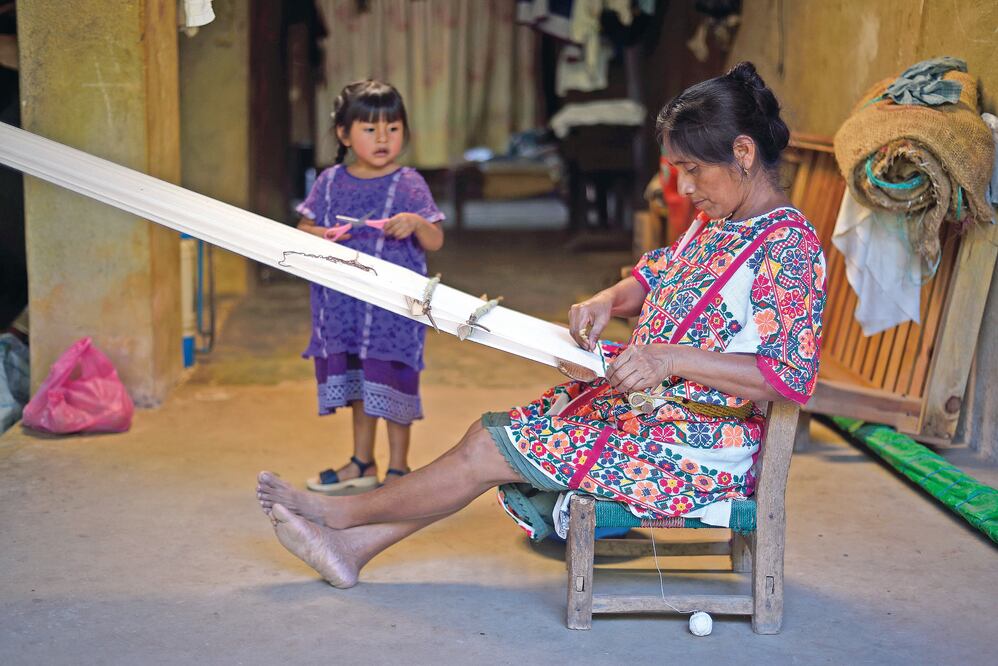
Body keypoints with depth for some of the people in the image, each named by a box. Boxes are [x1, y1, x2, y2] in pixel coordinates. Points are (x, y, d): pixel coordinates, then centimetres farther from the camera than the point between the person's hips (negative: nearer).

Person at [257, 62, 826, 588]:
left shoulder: (790, 246, -19)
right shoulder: (714, 226, 9)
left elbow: (794, 378, -27)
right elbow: (650, 279, 22)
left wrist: (672, 358, -34)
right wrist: (605, 302, -2)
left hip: (694, 452, -9)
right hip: (636, 407, 9)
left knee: (488, 452, -8)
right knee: (493, 432, 3)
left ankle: (344, 513, 12)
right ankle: (352, 547, 9)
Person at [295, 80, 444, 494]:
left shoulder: (409, 184, -5)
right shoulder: (330, 182, 5)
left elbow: (436, 243, -5)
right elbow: (304, 227, 11)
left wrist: (415, 223, -26)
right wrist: (319, 236, -11)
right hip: (343, 303, 4)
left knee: (390, 383, 1)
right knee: (357, 383, 15)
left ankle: (398, 468, 15)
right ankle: (362, 464, 29)